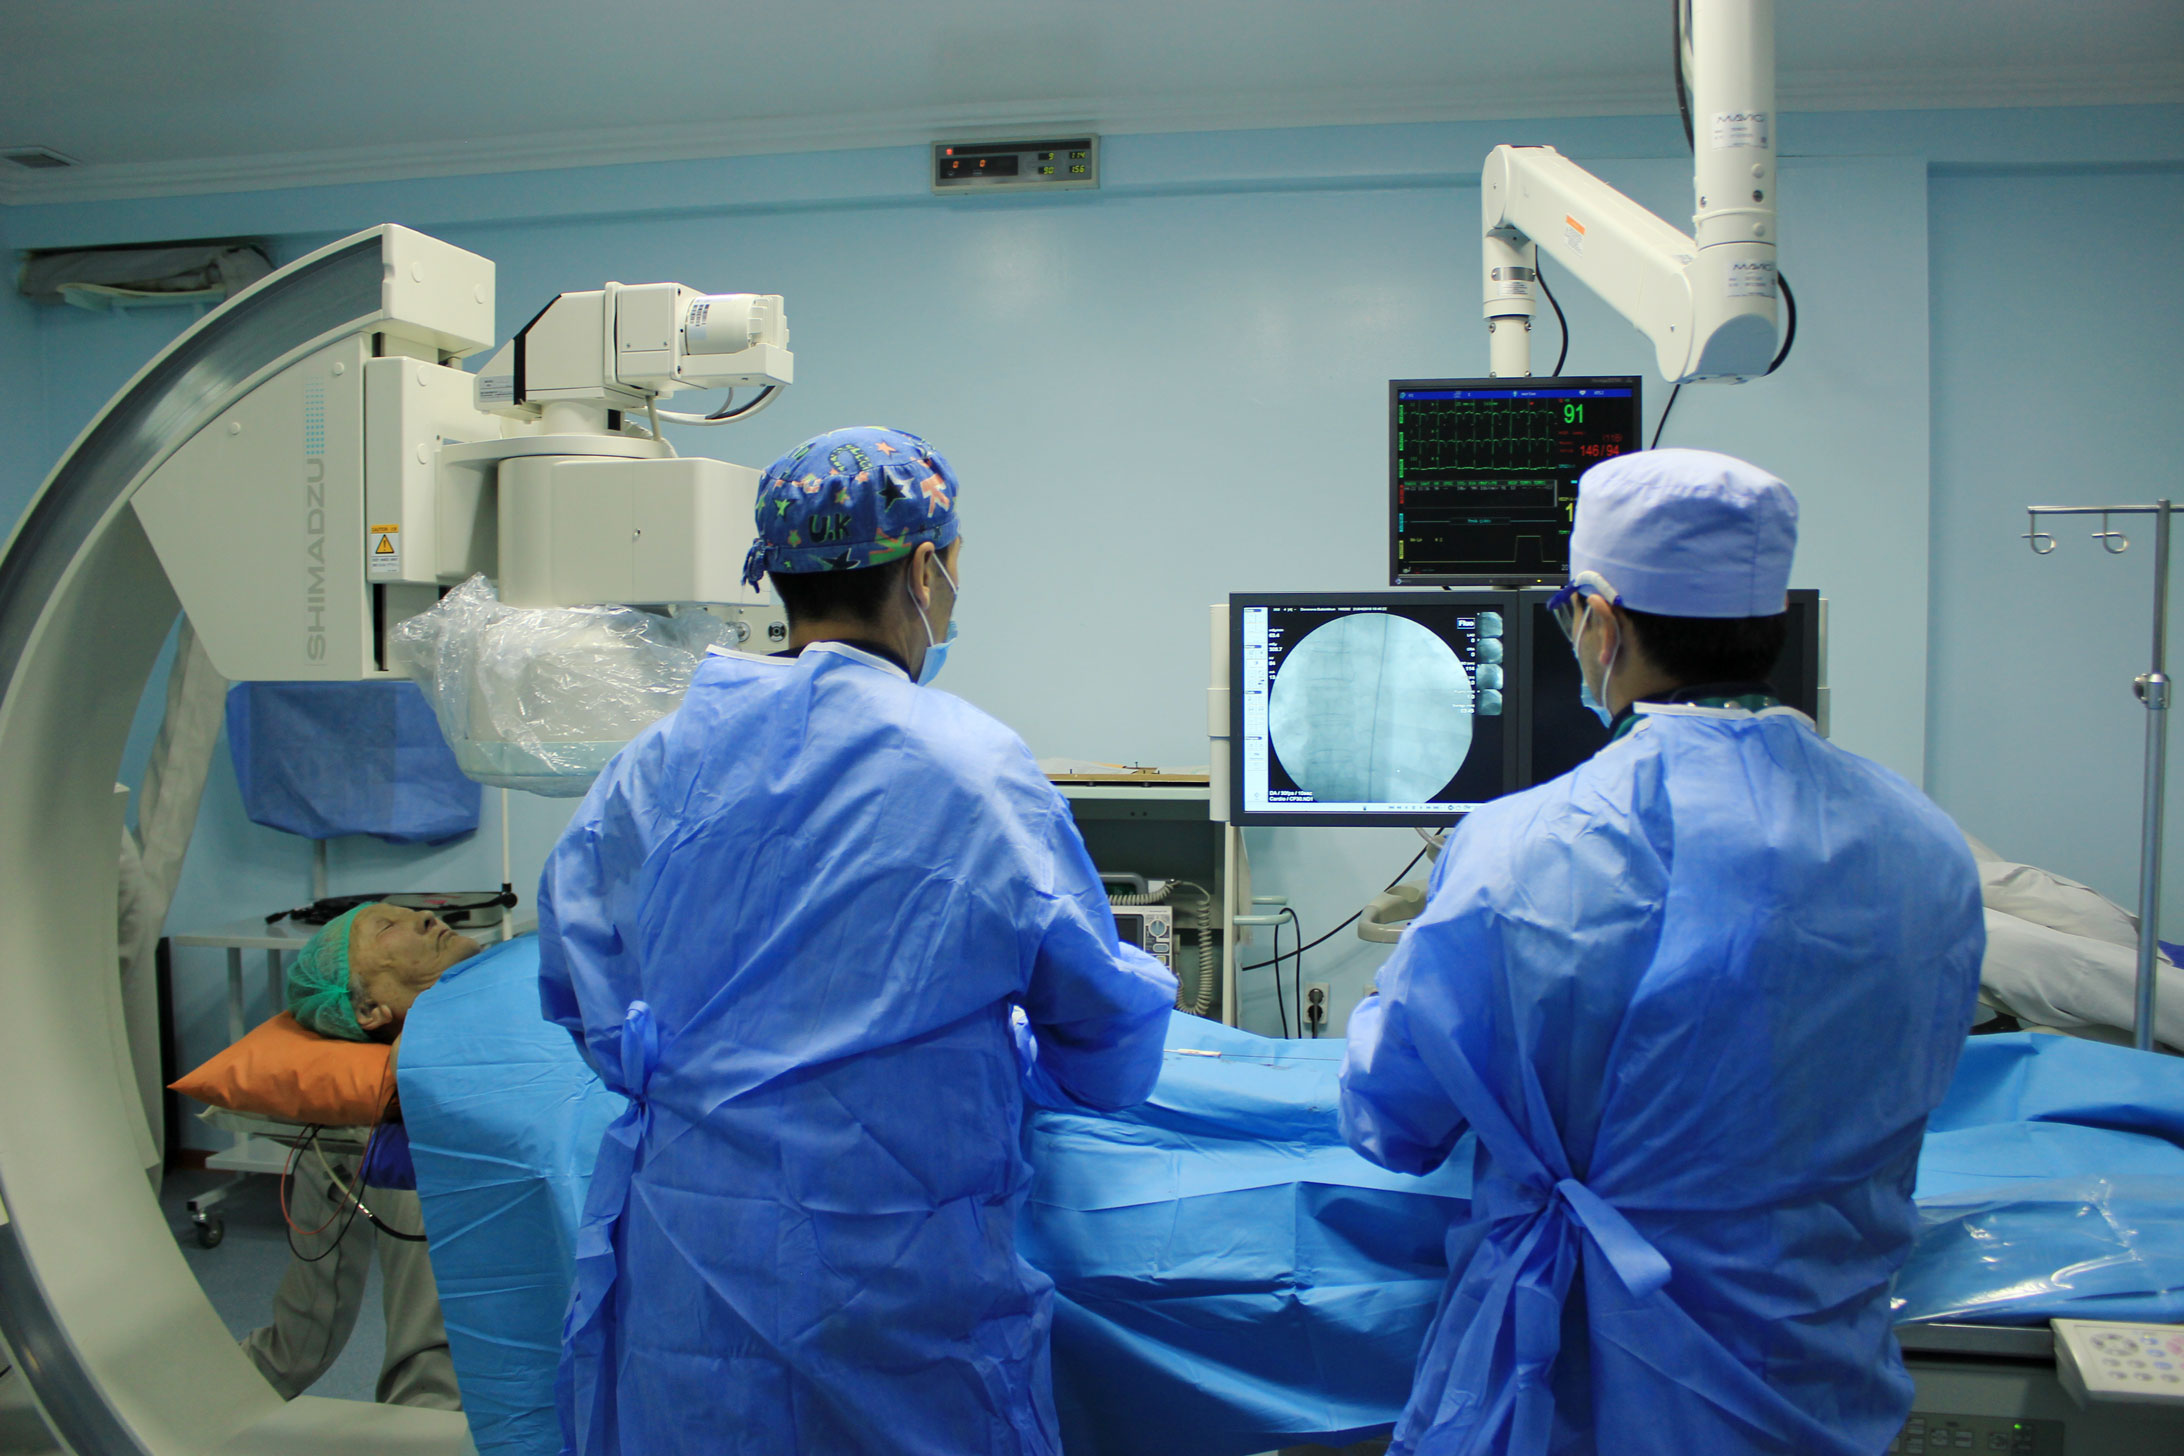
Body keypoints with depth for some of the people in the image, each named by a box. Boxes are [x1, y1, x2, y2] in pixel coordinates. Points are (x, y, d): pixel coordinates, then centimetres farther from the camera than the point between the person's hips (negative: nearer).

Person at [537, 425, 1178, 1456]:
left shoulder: (661, 760, -2)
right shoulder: (977, 770, -13)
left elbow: (581, 987, 7)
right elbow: (1108, 1019, -3)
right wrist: (1034, 1072, 18)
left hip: (682, 1261, 5)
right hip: (899, 1282, -4)